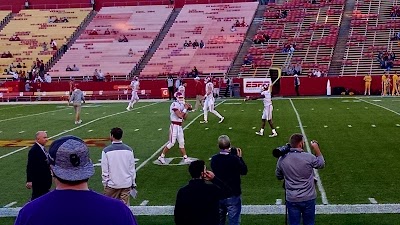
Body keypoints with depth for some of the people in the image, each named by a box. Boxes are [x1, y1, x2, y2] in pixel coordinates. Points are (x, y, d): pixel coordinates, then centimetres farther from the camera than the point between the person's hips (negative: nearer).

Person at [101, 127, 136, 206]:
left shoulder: (106, 151, -11)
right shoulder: (129, 150, -2)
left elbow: (104, 171, -7)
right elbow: (132, 168, 3)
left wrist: (105, 183, 4)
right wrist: (133, 183, 13)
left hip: (112, 185, -2)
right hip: (126, 184, 3)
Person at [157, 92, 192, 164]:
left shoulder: (181, 105, 11)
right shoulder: (175, 105, -15)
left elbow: (185, 117, 13)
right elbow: (180, 115, -22)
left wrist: (187, 109, 1)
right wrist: (185, 109, -13)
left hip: (180, 126, 8)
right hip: (174, 126, -8)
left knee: (182, 143, 11)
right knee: (171, 143, -5)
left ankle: (185, 158, 15)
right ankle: (161, 157, 7)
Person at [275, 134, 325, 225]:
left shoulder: (282, 159, -7)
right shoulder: (309, 157, -15)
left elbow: (279, 176, 9)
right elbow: (321, 164, 6)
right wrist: (316, 149, 13)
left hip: (292, 200, 1)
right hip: (308, 199, -1)